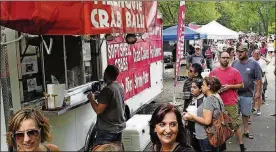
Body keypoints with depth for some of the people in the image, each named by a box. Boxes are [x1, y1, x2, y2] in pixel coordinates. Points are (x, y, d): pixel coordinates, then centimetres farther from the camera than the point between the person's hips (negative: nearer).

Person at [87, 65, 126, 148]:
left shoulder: (107, 89, -20)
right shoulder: (120, 87, 7)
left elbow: (98, 110, -21)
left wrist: (91, 99, -7)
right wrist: (100, 97, 22)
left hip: (107, 130, -9)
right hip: (119, 127, 9)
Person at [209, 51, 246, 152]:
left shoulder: (234, 71, -2)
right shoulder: (213, 72, 4)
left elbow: (241, 85, 0)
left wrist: (229, 86, -13)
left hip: (231, 103, -3)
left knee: (236, 125, -1)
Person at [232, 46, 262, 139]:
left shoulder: (254, 64, -6)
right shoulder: (234, 63, 2)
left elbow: (259, 79, -5)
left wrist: (258, 92, -8)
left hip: (247, 94, -2)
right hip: (234, 93, 2)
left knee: (246, 113, 12)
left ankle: (246, 130, 28)